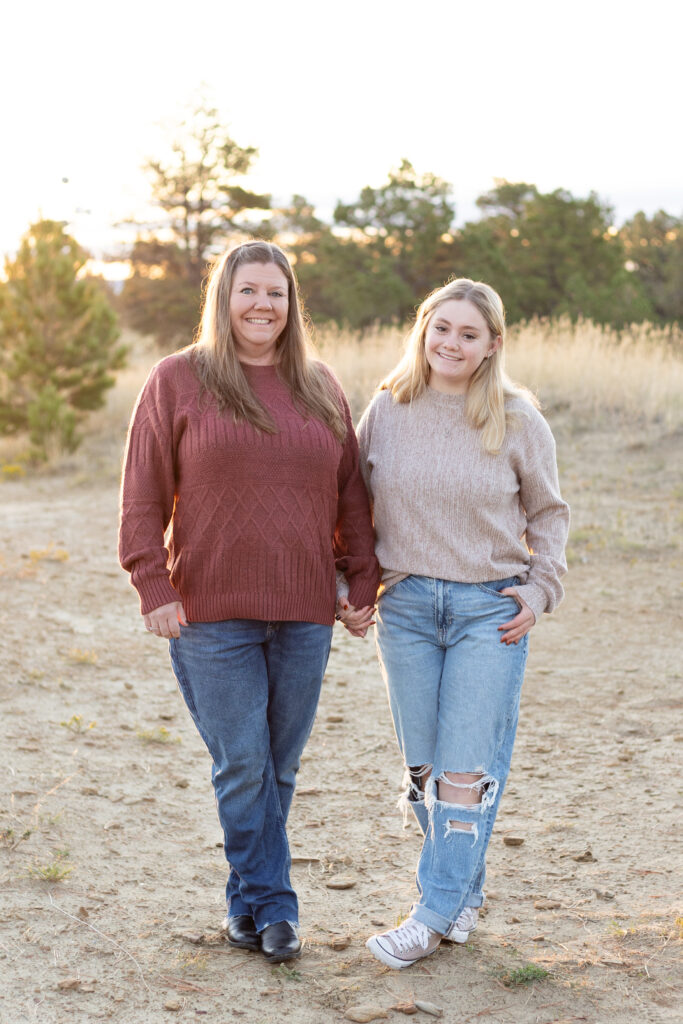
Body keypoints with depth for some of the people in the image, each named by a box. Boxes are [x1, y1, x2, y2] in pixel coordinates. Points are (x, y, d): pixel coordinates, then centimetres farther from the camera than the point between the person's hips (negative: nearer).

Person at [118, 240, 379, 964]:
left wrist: (361, 583, 8)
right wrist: (153, 587, -8)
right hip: (211, 611, -3)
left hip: (305, 611, 3)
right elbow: (143, 497, 0)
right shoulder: (177, 380, 2)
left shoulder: (320, 387, 11)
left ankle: (250, 898, 25)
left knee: (279, 765, 9)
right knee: (241, 764, -1)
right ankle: (269, 902, 13)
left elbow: (351, 495, 14)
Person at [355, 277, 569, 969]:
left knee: (469, 766, -3)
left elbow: (548, 512, 9)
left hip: (491, 608, -2)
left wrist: (539, 588, -1)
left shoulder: (517, 420, -1)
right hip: (406, 605, 3)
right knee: (423, 766, 8)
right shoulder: (387, 411, 4)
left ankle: (434, 913, 6)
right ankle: (464, 895, 25)